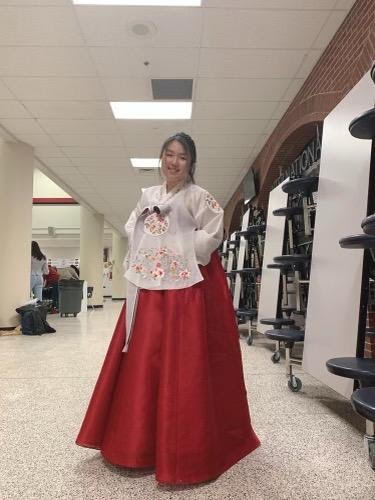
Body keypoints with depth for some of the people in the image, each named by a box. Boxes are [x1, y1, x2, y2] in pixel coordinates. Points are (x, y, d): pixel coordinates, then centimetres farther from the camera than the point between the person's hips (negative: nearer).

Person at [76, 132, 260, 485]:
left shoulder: (199, 197, 0)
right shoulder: (147, 196, 16)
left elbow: (212, 235, -7)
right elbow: (131, 230, 17)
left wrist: (180, 254, -9)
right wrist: (140, 264, 1)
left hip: (185, 288, -5)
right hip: (148, 287, 6)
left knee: (182, 367, -2)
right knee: (142, 364, 12)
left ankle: (185, 450, 17)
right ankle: (139, 440, 31)